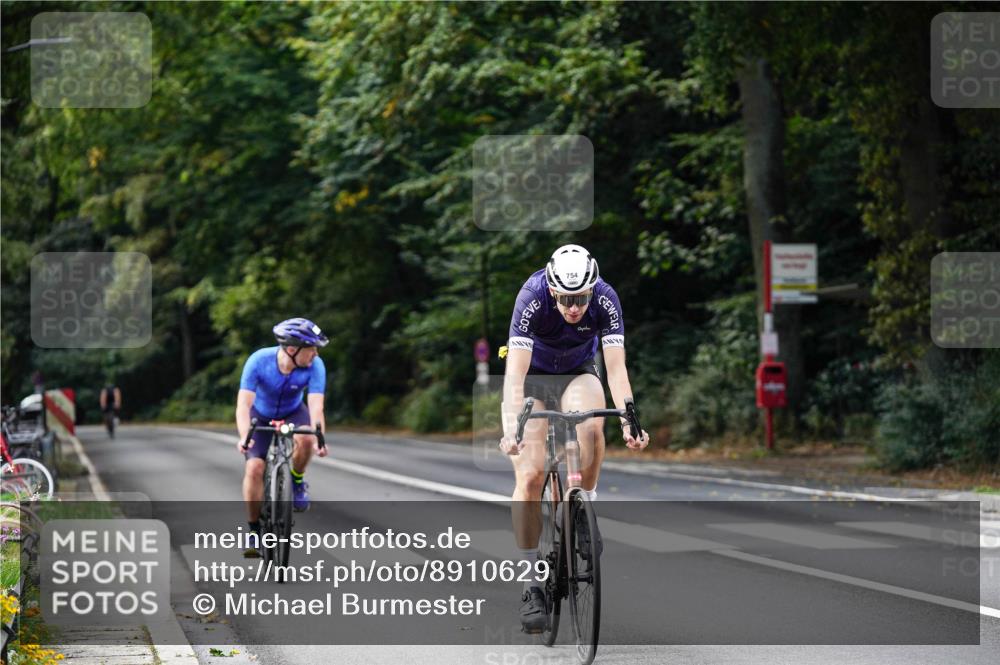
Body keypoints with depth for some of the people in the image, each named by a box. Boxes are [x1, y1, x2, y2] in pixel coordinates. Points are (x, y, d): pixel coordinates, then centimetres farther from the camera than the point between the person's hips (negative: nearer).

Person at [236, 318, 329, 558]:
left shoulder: (315, 366, -28)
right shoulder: (259, 361, -32)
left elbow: (316, 406, -36)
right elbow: (243, 404, -36)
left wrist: (318, 439, -53)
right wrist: (244, 437, -53)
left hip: (293, 413, 1)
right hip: (261, 414, -1)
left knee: (305, 439, -33)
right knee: (254, 468, -19)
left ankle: (297, 481, -2)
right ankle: (255, 530, -3)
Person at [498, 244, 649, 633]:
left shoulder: (605, 299, -25)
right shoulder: (532, 297, -31)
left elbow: (616, 368, -28)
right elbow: (515, 372, -35)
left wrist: (629, 421, -43)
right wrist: (512, 428, -49)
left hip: (577, 374, 1)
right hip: (531, 376, -1)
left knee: (592, 426, -34)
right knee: (529, 475, -16)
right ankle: (533, 582, -6)